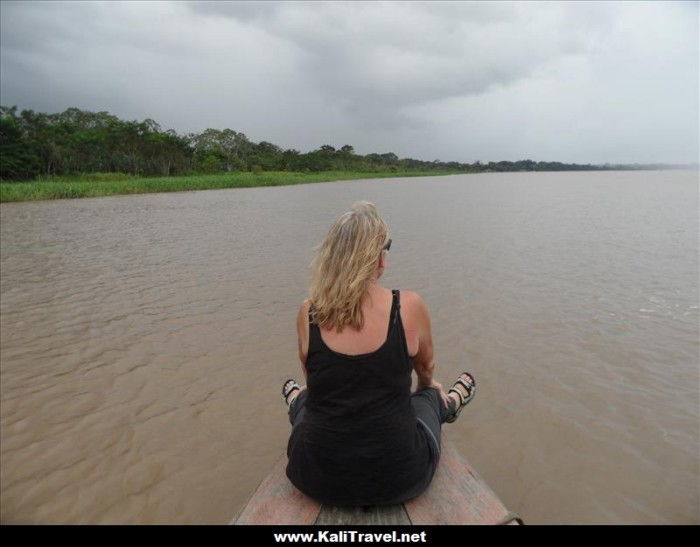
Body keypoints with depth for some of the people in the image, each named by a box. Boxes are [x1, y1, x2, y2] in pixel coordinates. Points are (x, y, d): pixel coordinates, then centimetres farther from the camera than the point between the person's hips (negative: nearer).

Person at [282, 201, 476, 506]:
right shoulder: (409, 307, -15)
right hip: (398, 478, 0)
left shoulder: (309, 312, -10)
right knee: (430, 398, 32)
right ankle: (451, 403, 65)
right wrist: (429, 387, 32)